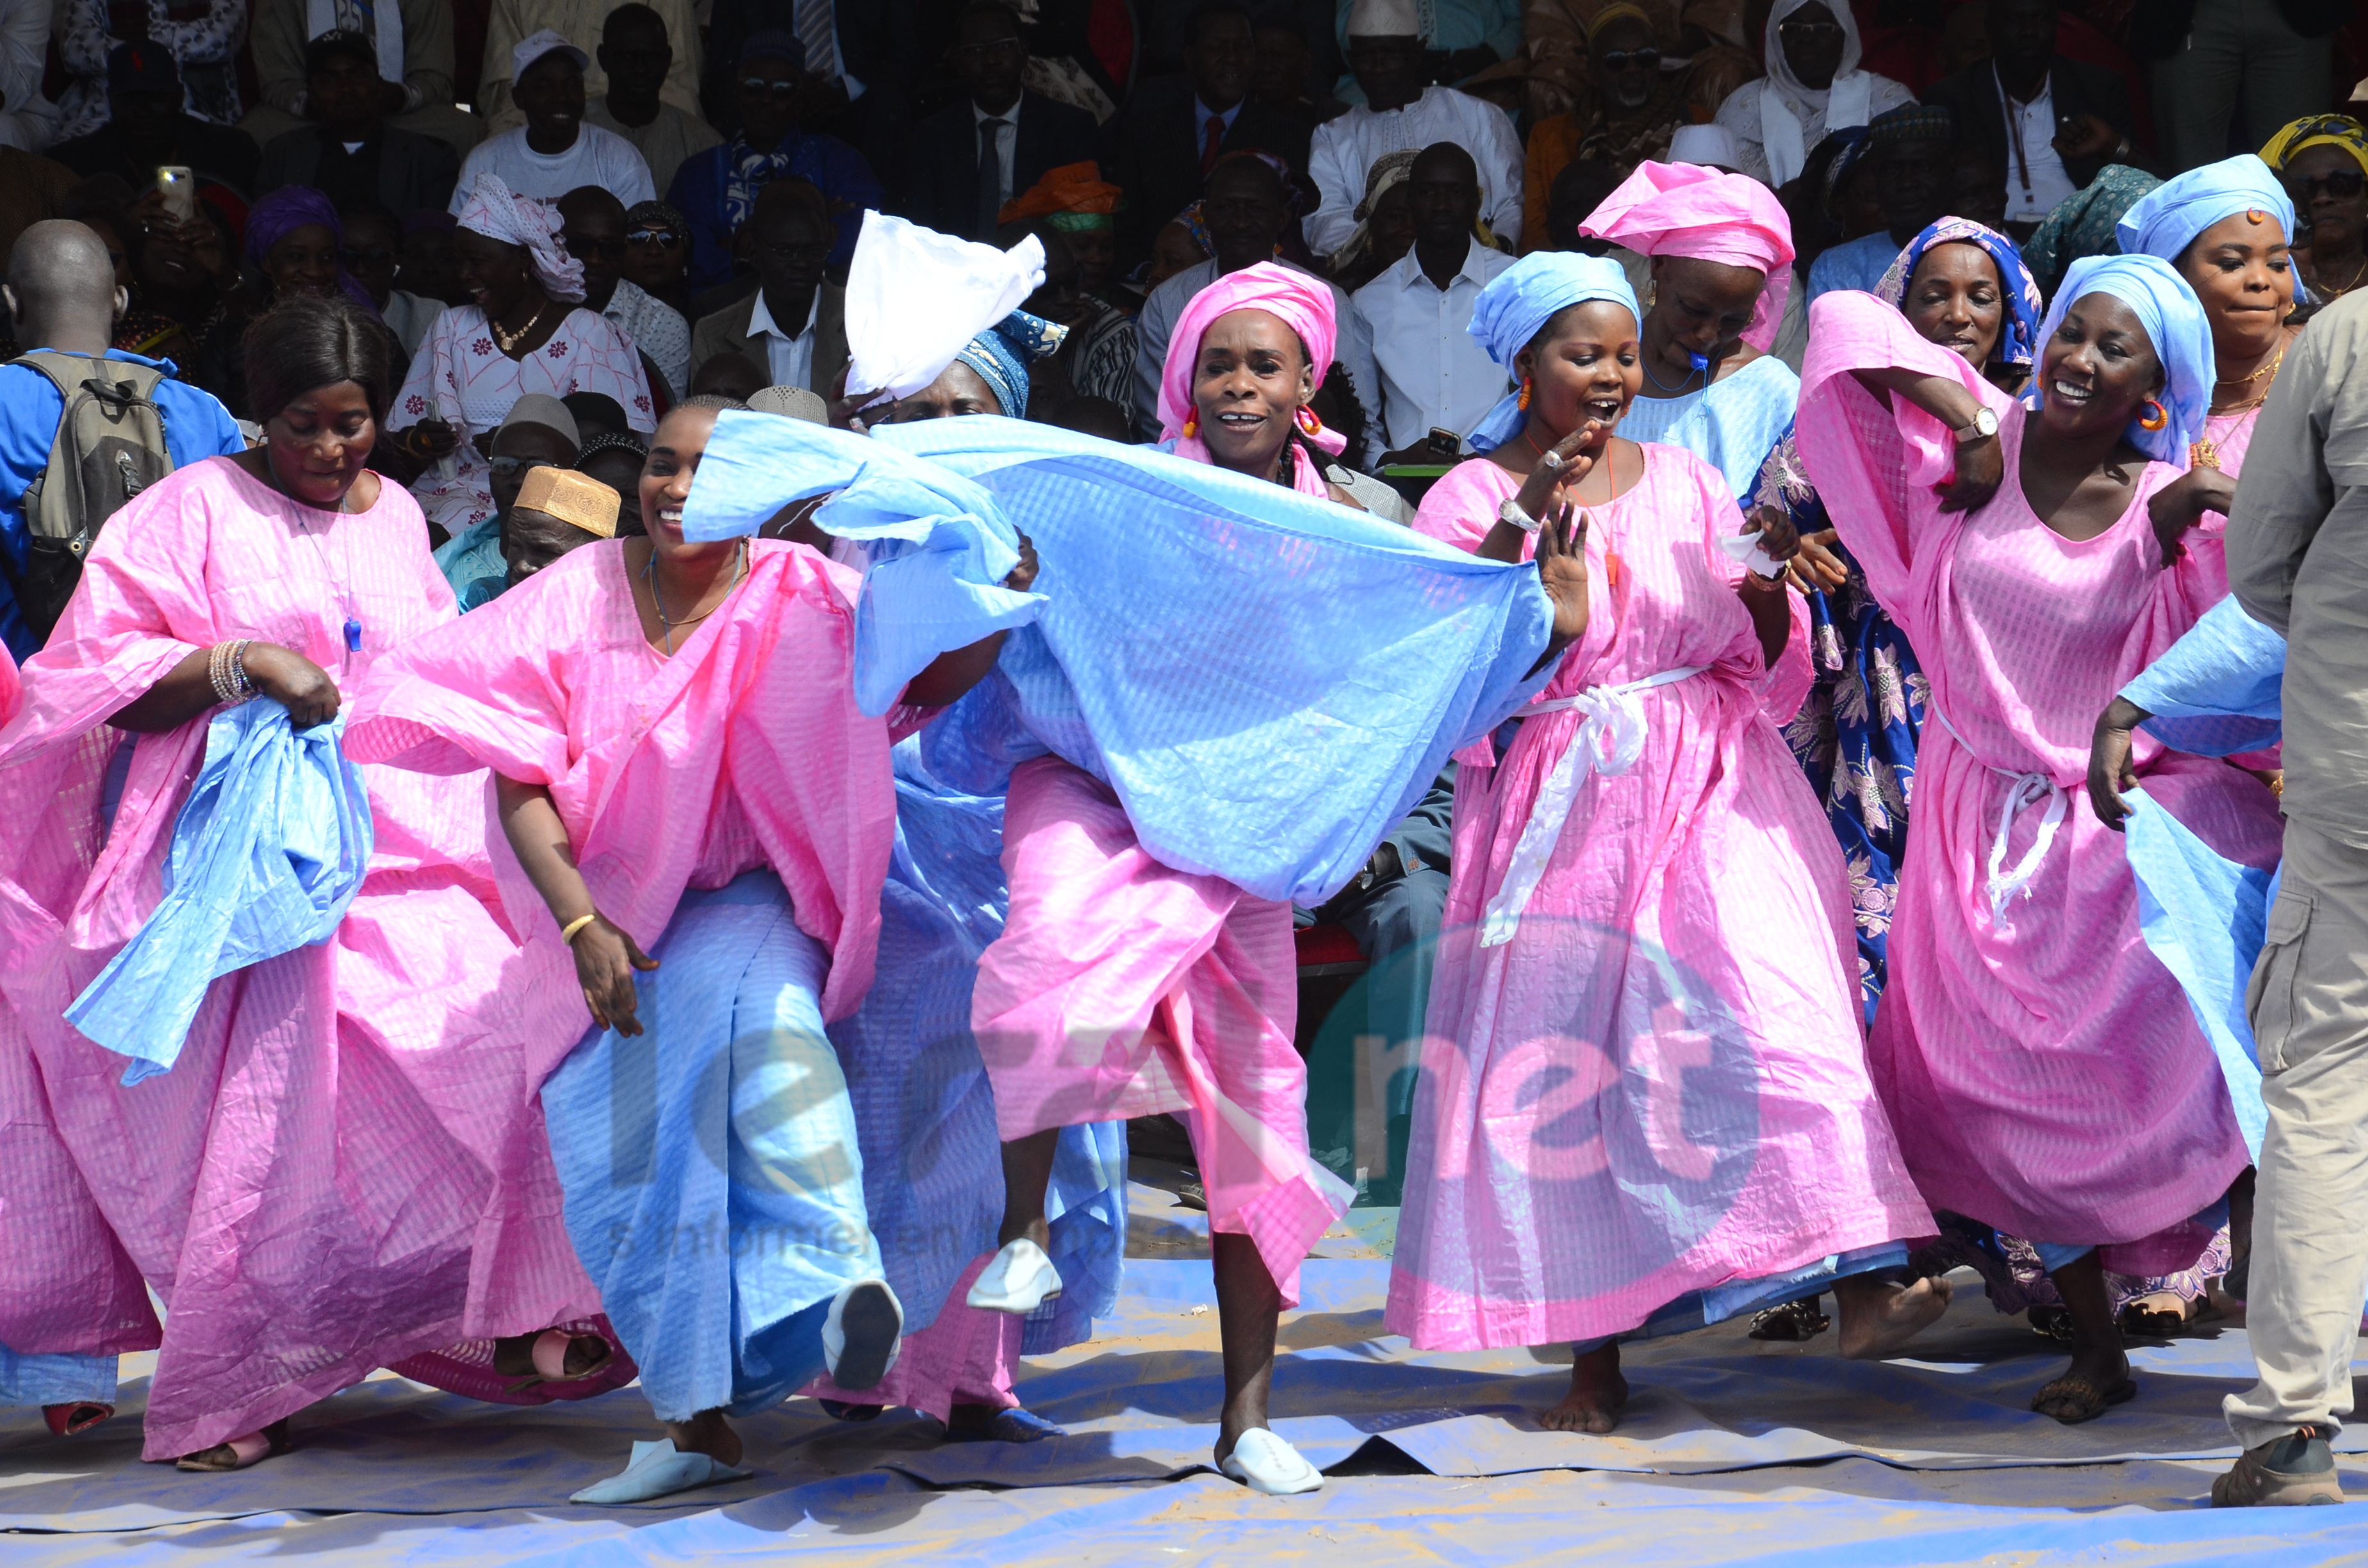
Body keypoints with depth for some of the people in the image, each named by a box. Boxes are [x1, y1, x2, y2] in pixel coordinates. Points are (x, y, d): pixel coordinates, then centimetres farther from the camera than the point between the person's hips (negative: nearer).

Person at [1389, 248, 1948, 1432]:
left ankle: (1865, 1285, -28)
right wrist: (1524, 525, -17)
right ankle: (1595, 1359, 5)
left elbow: (1763, 662, 15)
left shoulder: (1682, 481, 13)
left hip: (1707, 797, 1)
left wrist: (1765, 587, -7)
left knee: (1771, 1002, -18)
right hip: (1561, 804, -1)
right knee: (1567, 1068, -3)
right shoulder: (1475, 496, 5)